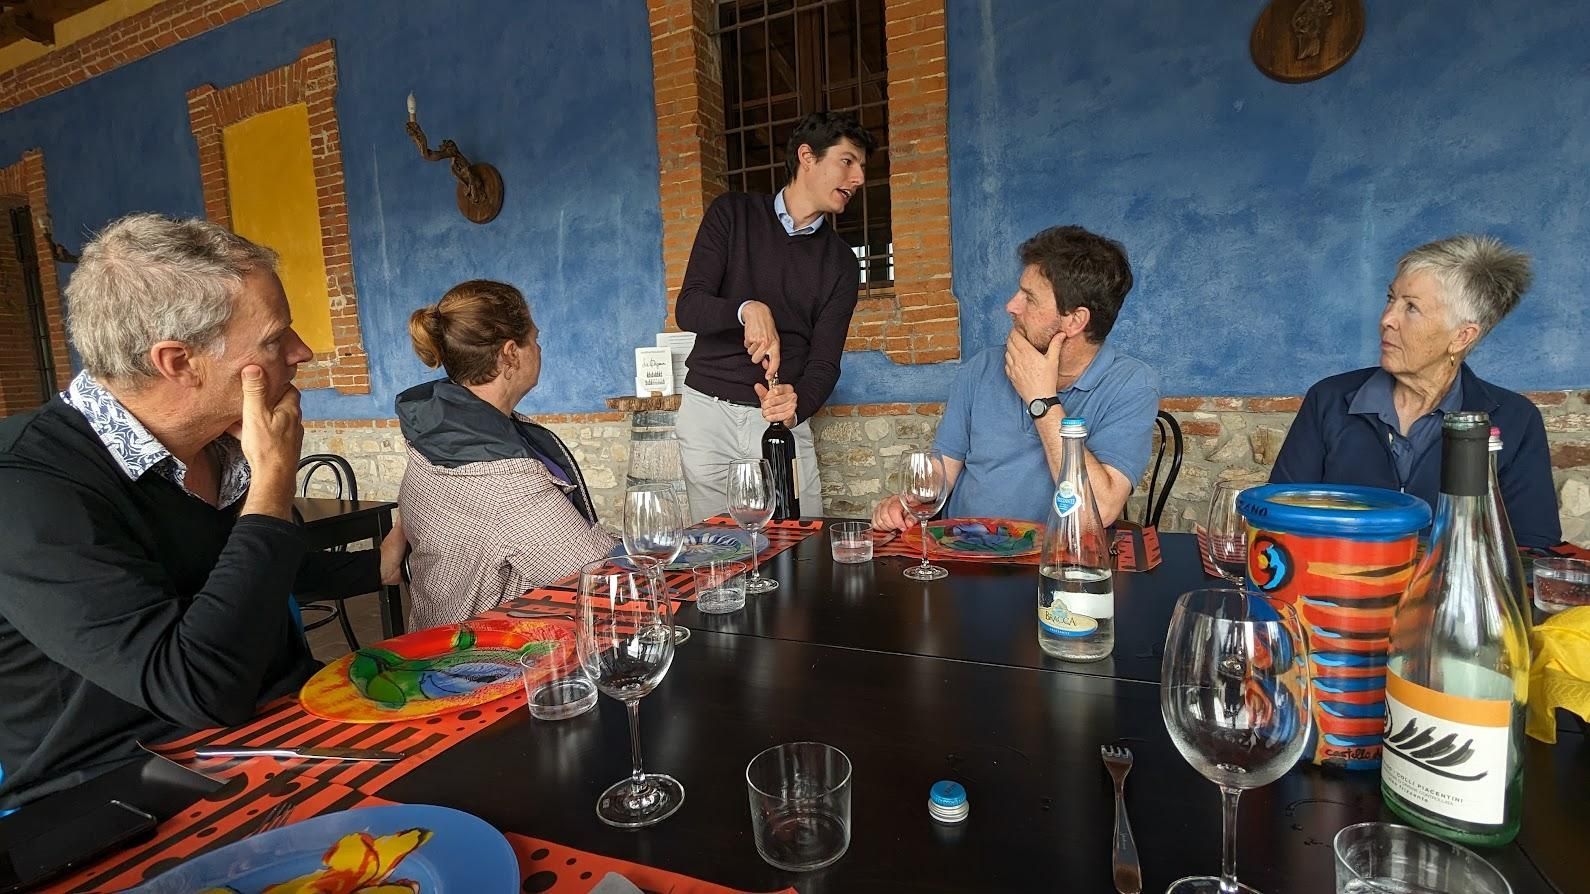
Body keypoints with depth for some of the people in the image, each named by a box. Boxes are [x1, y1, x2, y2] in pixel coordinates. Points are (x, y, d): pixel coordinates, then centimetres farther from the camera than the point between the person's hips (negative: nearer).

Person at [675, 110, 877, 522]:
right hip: (708, 410, -1)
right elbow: (688, 309, -6)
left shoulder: (841, 262, 7)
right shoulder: (733, 214, 4)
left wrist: (796, 403, -23)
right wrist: (746, 310, -26)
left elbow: (825, 362, -1)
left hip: (782, 421, 1)